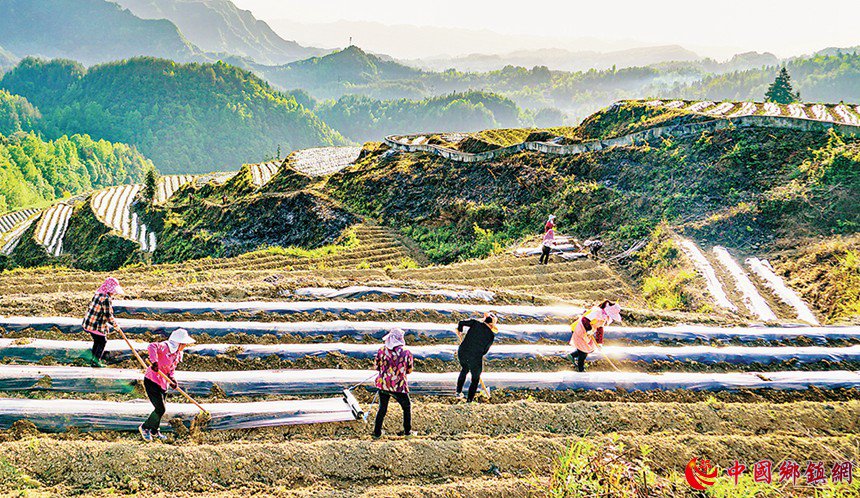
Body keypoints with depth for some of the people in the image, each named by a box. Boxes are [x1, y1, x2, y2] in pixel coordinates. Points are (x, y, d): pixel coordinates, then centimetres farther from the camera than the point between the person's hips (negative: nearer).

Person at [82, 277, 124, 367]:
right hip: (97, 325, -9)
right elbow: (108, 315, -19)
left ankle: (94, 358, 26)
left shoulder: (97, 294, 9)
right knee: (102, 341, 6)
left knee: (97, 341, 20)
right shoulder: (106, 299, -20)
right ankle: (96, 359, 4)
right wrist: (115, 324, -3)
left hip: (88, 322, 9)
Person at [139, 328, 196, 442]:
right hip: (152, 381, -9)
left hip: (163, 384, 9)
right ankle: (145, 428, 14)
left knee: (160, 409, 19)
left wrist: (172, 378, -5)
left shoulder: (178, 354, 9)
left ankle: (154, 431, 39)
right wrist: (154, 361, -46)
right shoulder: (165, 347, -18)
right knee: (160, 409, -8)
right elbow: (152, 346, -36)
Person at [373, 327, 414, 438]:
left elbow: (377, 367, 4)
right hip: (399, 386, -2)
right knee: (407, 407, 21)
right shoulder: (406, 352, -10)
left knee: (382, 408, 19)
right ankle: (407, 430, 28)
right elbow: (409, 371, 1)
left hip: (383, 384, 2)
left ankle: (377, 432, 22)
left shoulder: (381, 351, -6)